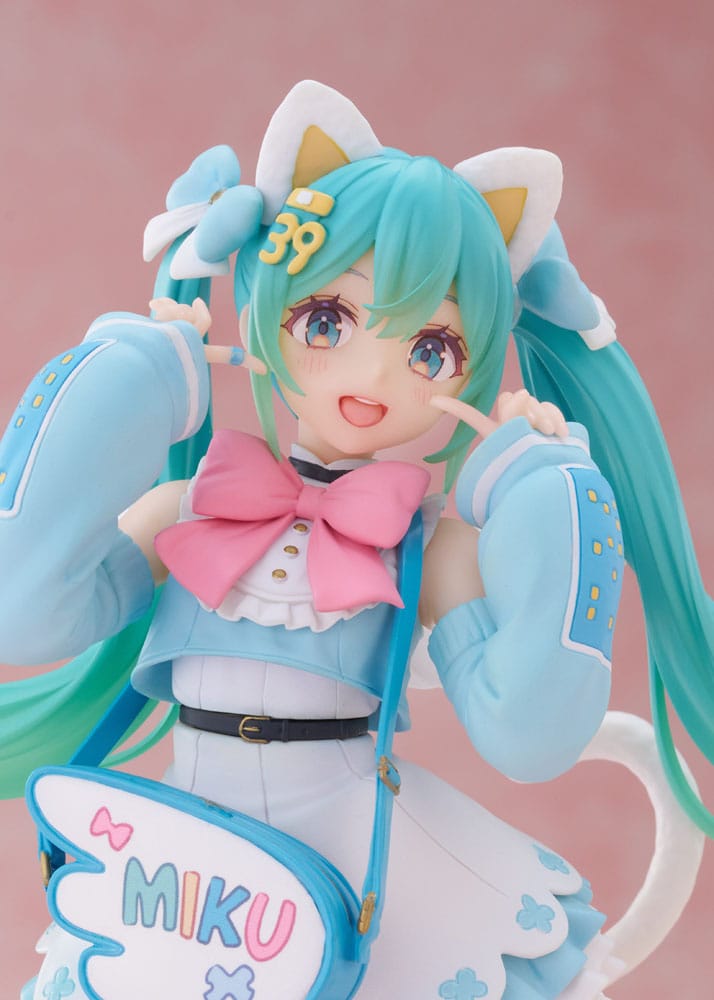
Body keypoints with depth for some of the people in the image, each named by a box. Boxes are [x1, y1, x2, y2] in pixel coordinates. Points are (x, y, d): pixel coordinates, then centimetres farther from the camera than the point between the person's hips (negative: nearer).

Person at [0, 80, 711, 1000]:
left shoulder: (436, 546, -7)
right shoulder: (183, 512, -2)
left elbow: (530, 737, -20)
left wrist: (536, 490, -17)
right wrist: (137, 374, -13)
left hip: (362, 849, -1)